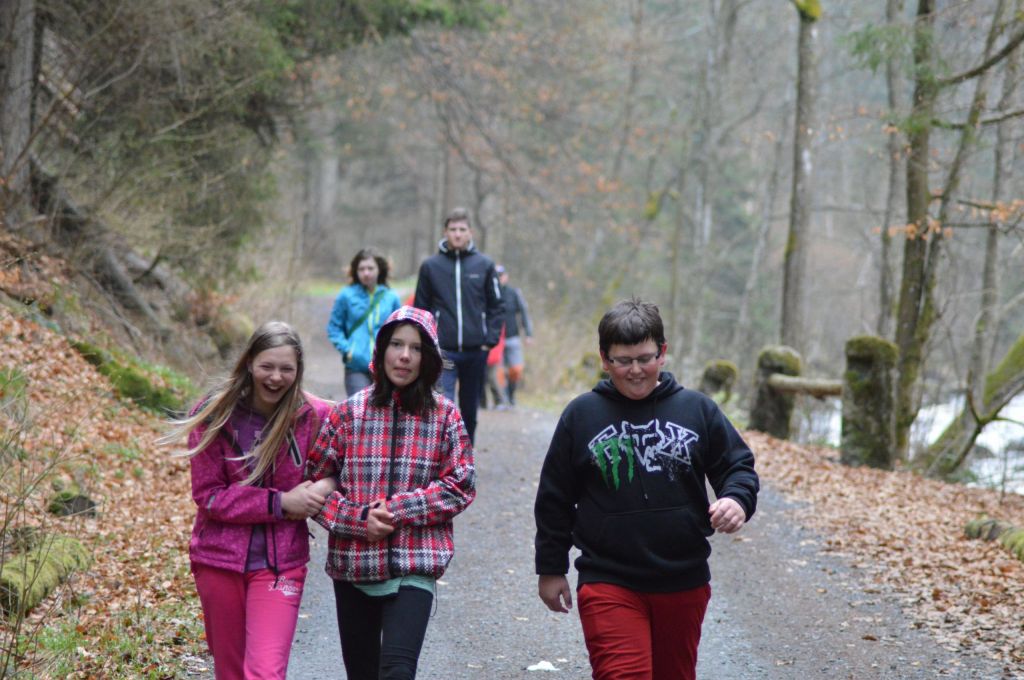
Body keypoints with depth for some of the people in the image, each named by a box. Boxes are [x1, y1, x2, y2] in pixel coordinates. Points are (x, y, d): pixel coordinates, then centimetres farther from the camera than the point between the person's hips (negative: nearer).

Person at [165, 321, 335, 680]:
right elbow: (208, 495, -9)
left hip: (280, 563, -1)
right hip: (220, 559, 1)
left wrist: (325, 486, -17)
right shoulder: (214, 415, -8)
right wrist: (279, 503, -18)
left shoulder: (314, 417, -8)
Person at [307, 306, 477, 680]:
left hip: (414, 567, -2)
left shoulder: (444, 415, 1)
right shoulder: (348, 413, 1)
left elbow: (460, 484, -3)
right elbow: (316, 481, 2)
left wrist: (396, 509, -12)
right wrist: (358, 518, -13)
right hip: (352, 565, 2)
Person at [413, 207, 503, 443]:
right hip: (442, 352, -2)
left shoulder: (484, 265, 4)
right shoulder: (430, 266, 2)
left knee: (470, 412, 12)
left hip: (476, 351, 2)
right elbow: (420, 308, 7)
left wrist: (490, 339, -2)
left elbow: (496, 306, 7)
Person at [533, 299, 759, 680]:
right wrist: (551, 569, 7)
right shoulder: (581, 415, 0)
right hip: (608, 583, -2)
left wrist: (737, 500, -17)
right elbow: (554, 499, 5)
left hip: (684, 583, 3)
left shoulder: (697, 409, 2)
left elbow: (738, 465, 7)